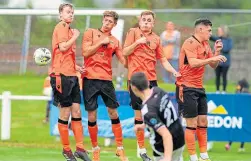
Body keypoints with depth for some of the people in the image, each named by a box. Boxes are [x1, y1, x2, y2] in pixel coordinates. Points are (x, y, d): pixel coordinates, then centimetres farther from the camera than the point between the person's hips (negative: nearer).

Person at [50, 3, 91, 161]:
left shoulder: (70, 30, 18)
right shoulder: (60, 27, -7)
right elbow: (62, 47, -21)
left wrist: (76, 67, 14)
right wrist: (75, 37, -8)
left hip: (72, 75, 8)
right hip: (62, 75, -8)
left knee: (77, 111, 4)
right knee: (65, 113, -2)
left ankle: (80, 148, 6)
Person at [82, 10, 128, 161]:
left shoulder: (115, 41, 12)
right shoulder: (91, 33, 5)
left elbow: (124, 61, 9)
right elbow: (85, 52, -5)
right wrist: (101, 43, -10)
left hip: (106, 79, 2)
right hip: (90, 78, -2)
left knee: (113, 113, 1)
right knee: (92, 115, -1)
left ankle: (120, 148, 9)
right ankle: (95, 148, 13)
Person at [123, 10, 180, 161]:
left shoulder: (156, 38, 11)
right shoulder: (133, 32, 1)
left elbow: (163, 59, 13)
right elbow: (125, 52, -2)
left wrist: (173, 71, -3)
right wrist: (137, 42, -15)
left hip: (151, 79, 3)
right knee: (139, 113, 1)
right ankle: (141, 149, 8)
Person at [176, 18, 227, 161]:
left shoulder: (205, 45, 13)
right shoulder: (190, 43, -14)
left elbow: (213, 65, 18)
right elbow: (193, 63, -26)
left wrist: (217, 52, 3)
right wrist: (212, 58, -25)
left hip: (199, 88, 9)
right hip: (187, 88, -9)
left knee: (203, 122, 10)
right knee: (192, 124, -5)